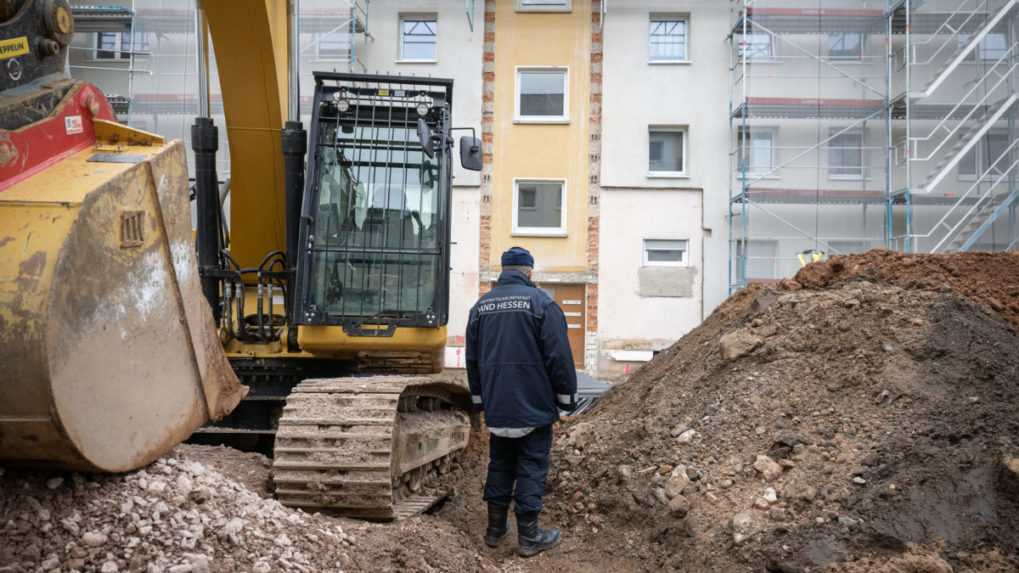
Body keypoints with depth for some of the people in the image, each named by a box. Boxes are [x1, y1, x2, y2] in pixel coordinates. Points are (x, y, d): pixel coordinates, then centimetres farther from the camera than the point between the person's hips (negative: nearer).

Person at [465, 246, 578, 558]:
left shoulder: (480, 306, 7)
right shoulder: (541, 302, -9)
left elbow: (472, 358, 13)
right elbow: (559, 356, -12)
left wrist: (479, 398, 22)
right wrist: (567, 397, -2)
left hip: (497, 406, 5)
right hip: (533, 405, -5)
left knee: (499, 465, 15)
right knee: (531, 468, 1)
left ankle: (495, 528, 22)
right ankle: (529, 536, 4)